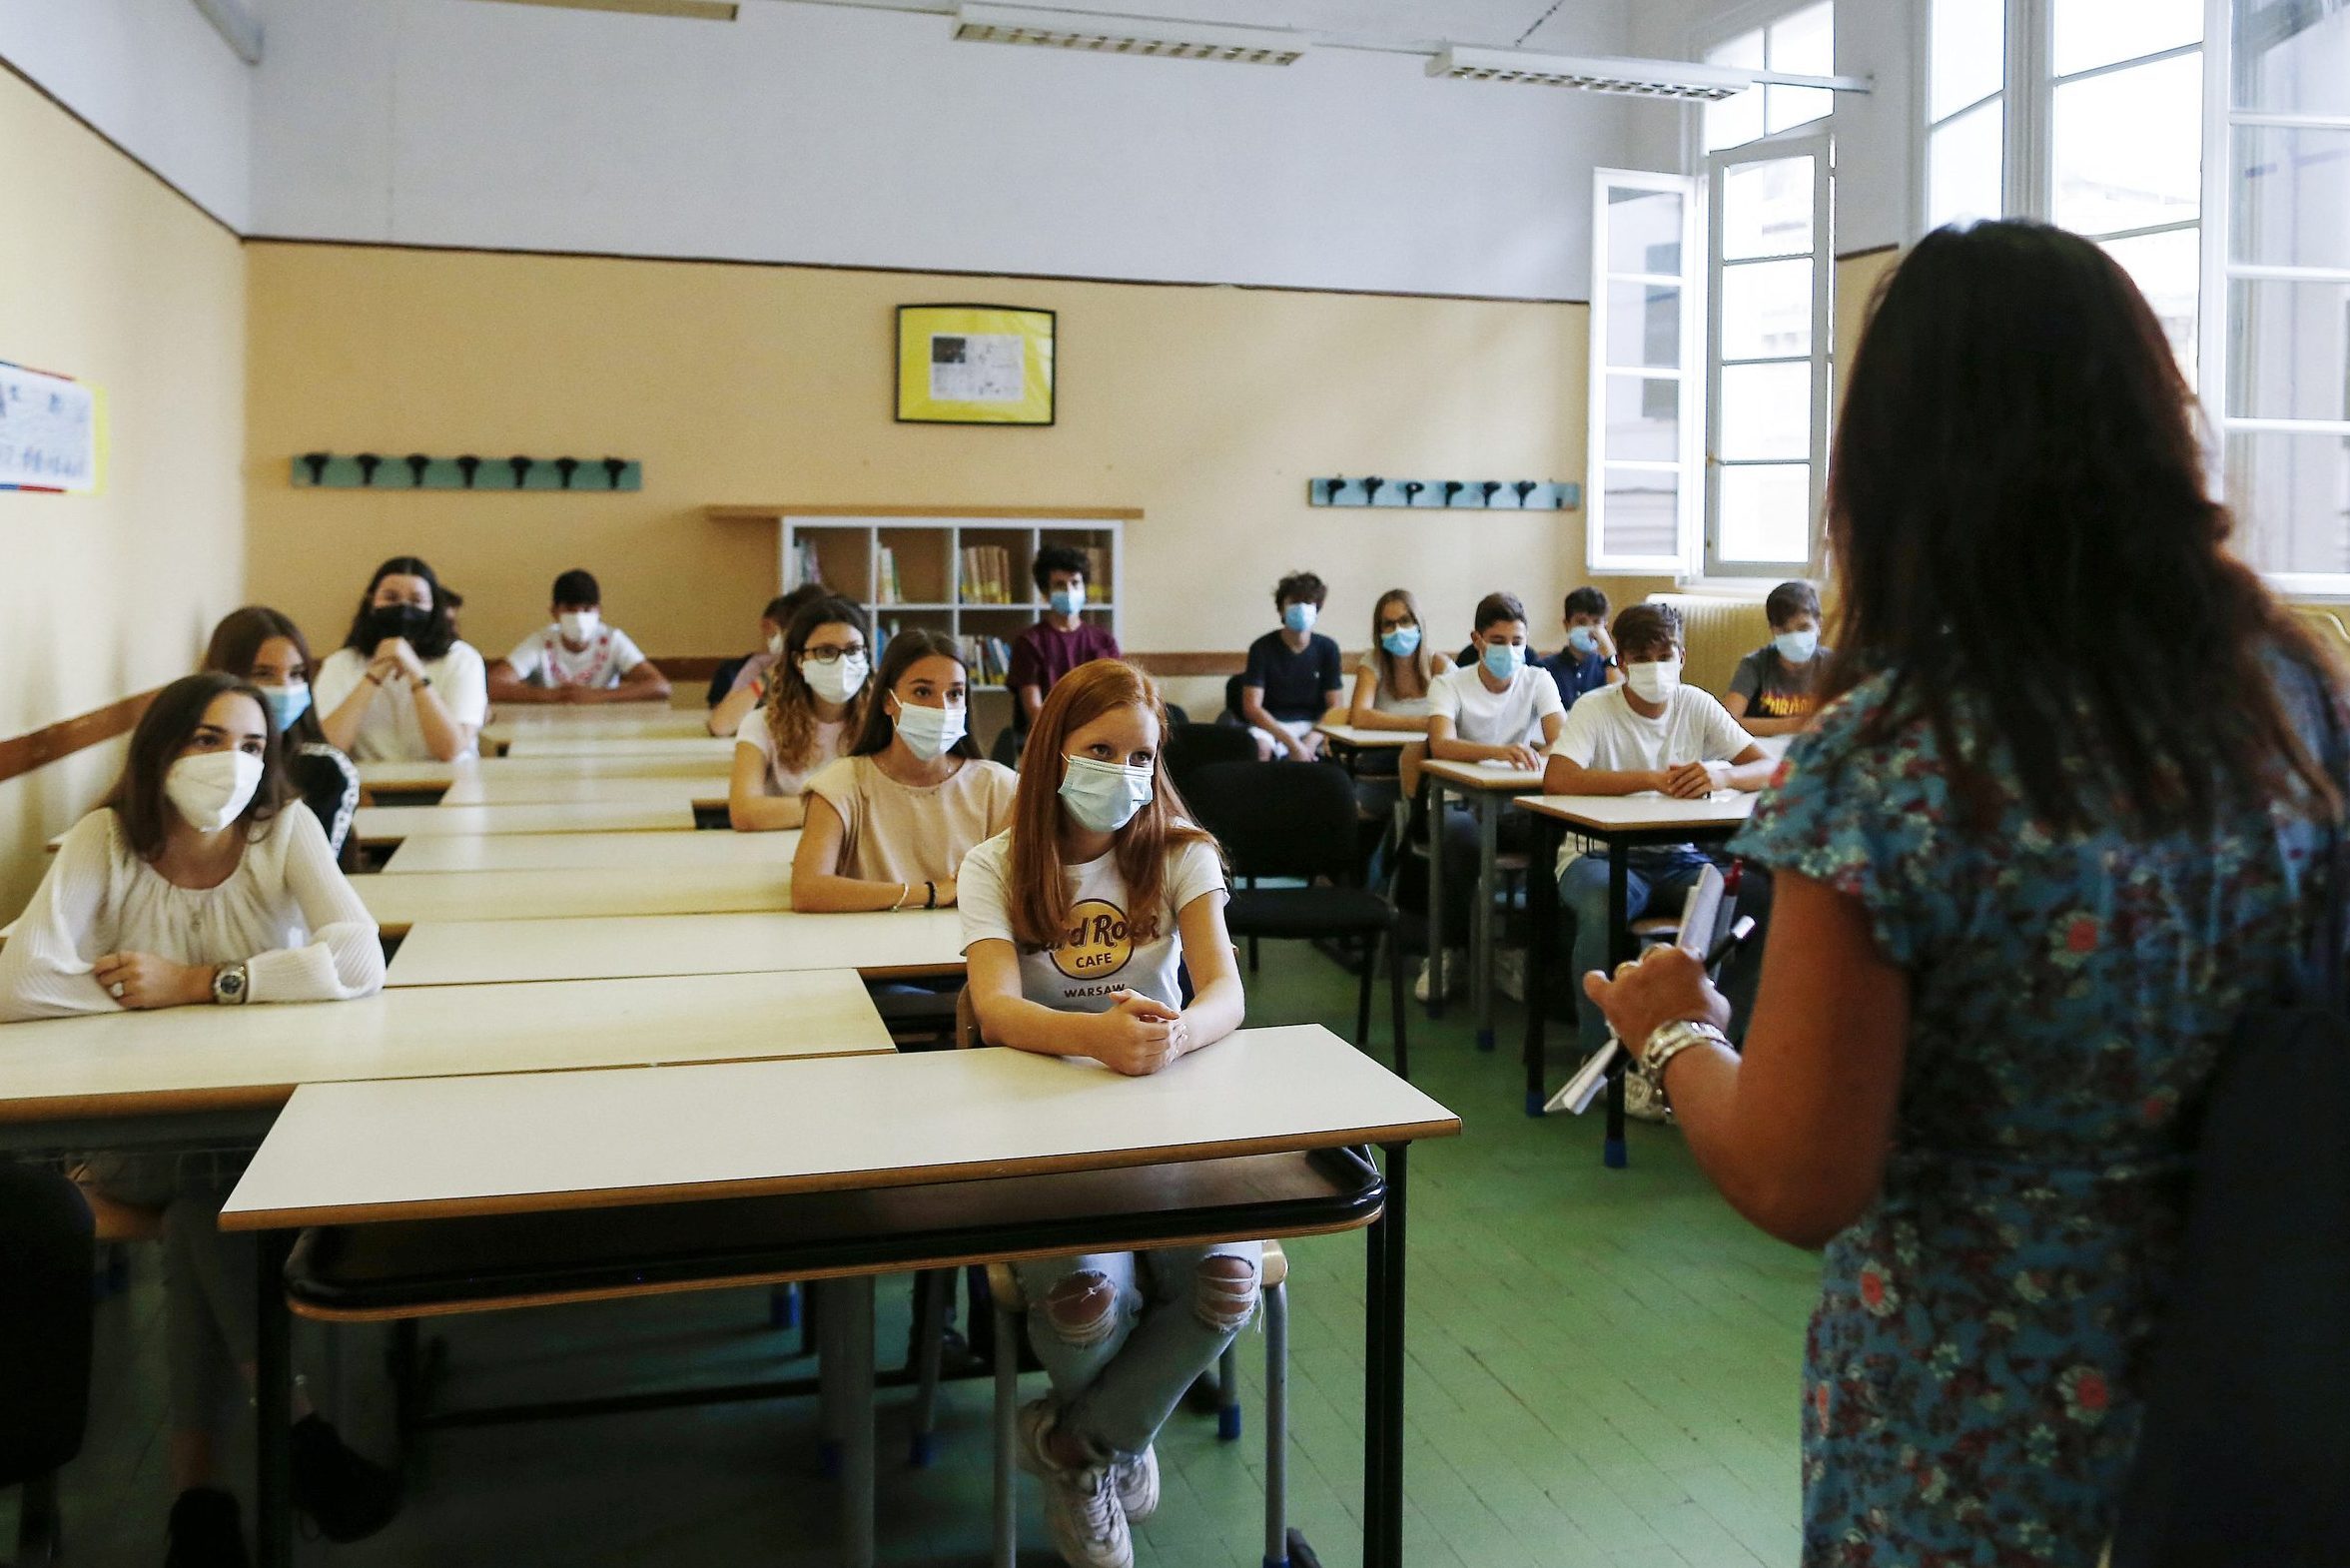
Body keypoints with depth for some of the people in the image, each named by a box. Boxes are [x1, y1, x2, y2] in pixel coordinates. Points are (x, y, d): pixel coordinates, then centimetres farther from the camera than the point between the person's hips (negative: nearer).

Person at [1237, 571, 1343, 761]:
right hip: (1272, 725, -2)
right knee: (1259, 745, -37)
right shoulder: (1262, 648, -5)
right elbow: (1252, 707, -12)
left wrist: (1311, 742, -20)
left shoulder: (1327, 648, 1)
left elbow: (1334, 708, 0)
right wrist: (1292, 742, -24)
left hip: (1315, 726, 2)